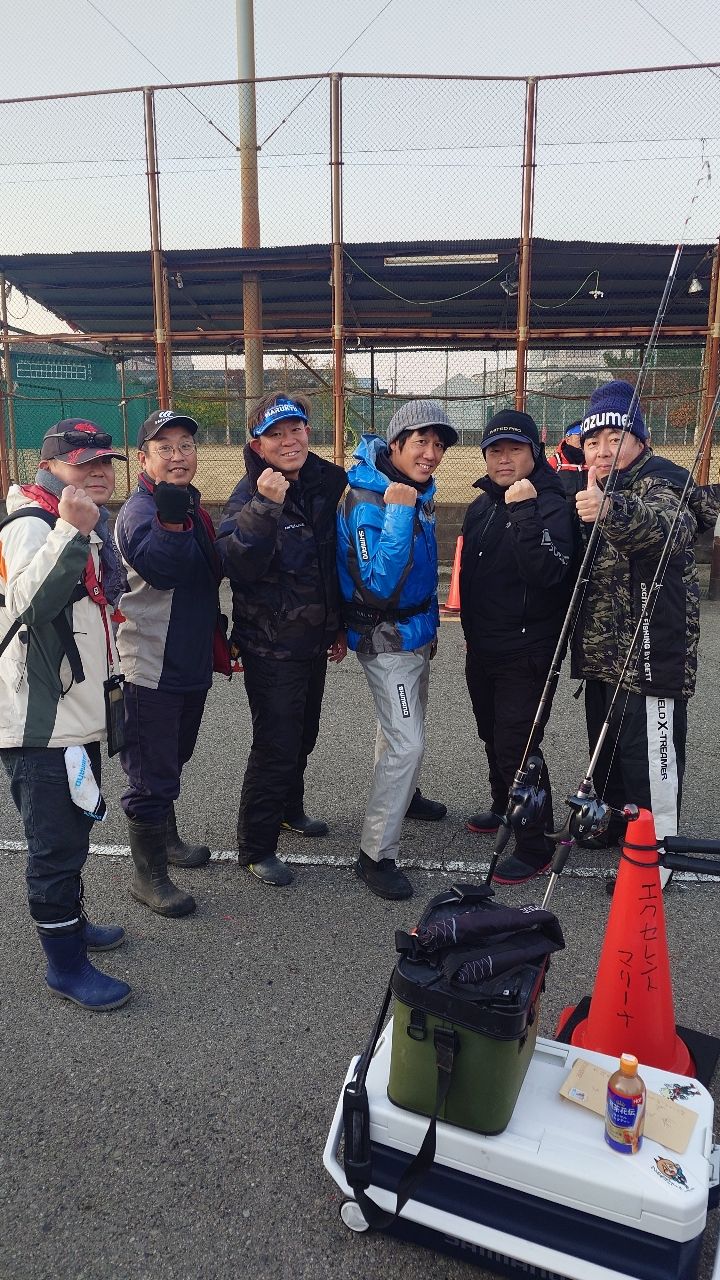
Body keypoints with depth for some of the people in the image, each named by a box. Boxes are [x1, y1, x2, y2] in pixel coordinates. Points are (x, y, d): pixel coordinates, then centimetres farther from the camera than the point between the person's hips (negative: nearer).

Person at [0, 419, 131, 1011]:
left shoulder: (91, 523, 13)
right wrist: (72, 532, -43)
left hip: (79, 712, 10)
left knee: (74, 829, 22)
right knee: (57, 843, 0)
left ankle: (70, 921, 41)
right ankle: (66, 965, 15)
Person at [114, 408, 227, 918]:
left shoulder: (192, 508, 11)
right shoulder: (140, 511, -16)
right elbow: (160, 569, -34)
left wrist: (216, 640, 27)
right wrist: (171, 519, -50)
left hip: (191, 661, 9)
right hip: (152, 665, -9)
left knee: (173, 759, 24)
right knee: (152, 771, 1)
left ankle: (165, 838, 43)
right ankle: (149, 875, 15)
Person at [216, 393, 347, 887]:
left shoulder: (329, 483, 2)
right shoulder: (252, 493, -16)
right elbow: (237, 565, -30)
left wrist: (340, 625, 16)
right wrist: (264, 507, -39)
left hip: (315, 638, 7)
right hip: (271, 643, -6)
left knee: (303, 733, 22)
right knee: (276, 744, -2)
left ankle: (290, 808, 45)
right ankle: (256, 847, 14)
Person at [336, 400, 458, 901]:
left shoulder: (418, 489, 4)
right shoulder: (368, 500, -22)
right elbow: (378, 582, -31)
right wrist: (398, 513, -35)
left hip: (418, 629, 9)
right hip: (386, 638, -9)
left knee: (404, 726, 25)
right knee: (407, 743, -12)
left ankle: (403, 795, 49)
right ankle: (377, 854, -2)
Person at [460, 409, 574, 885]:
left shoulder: (551, 506, -13)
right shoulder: (481, 506, 9)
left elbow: (549, 571, -30)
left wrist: (524, 511, -33)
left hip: (527, 653, -8)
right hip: (482, 649, 8)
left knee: (517, 746, -7)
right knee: (494, 737, 21)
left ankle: (536, 846, 8)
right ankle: (505, 809, 43)